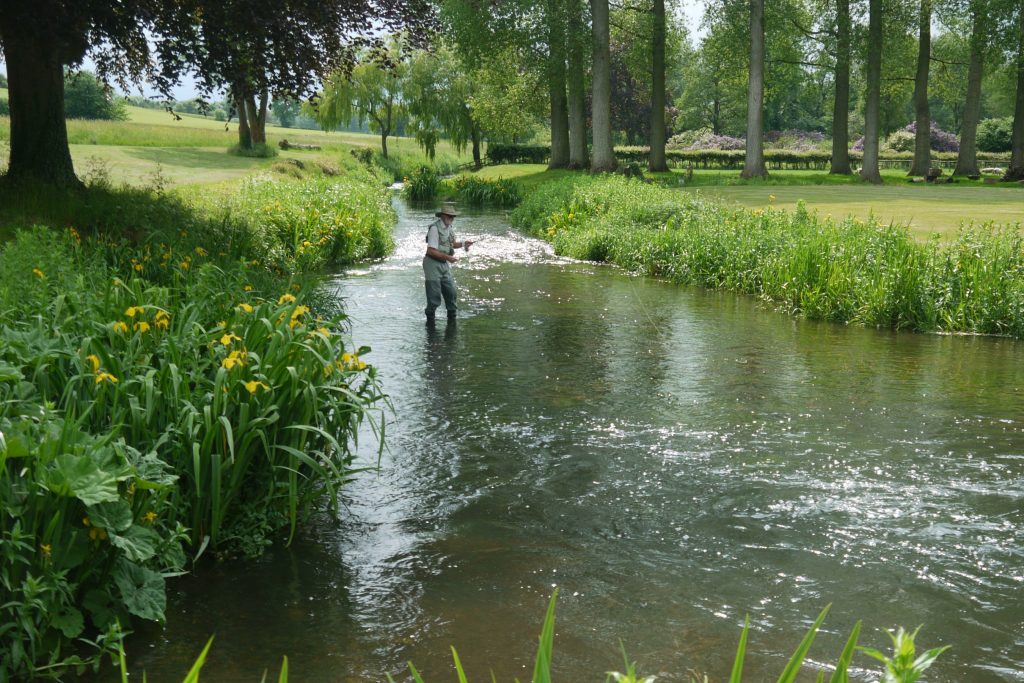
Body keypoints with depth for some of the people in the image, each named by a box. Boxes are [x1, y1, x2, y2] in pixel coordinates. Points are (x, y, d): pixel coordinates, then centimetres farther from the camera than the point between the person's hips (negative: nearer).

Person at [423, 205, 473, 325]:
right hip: (433, 264, -8)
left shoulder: (450, 228, 8)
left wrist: (463, 244, 4)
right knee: (434, 294, -4)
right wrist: (448, 257, -22)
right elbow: (431, 251, -23)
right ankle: (430, 320, 11)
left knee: (451, 292, 10)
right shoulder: (435, 228, -19)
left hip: (444, 264, 8)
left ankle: (452, 319, 24)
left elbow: (452, 244, 23)